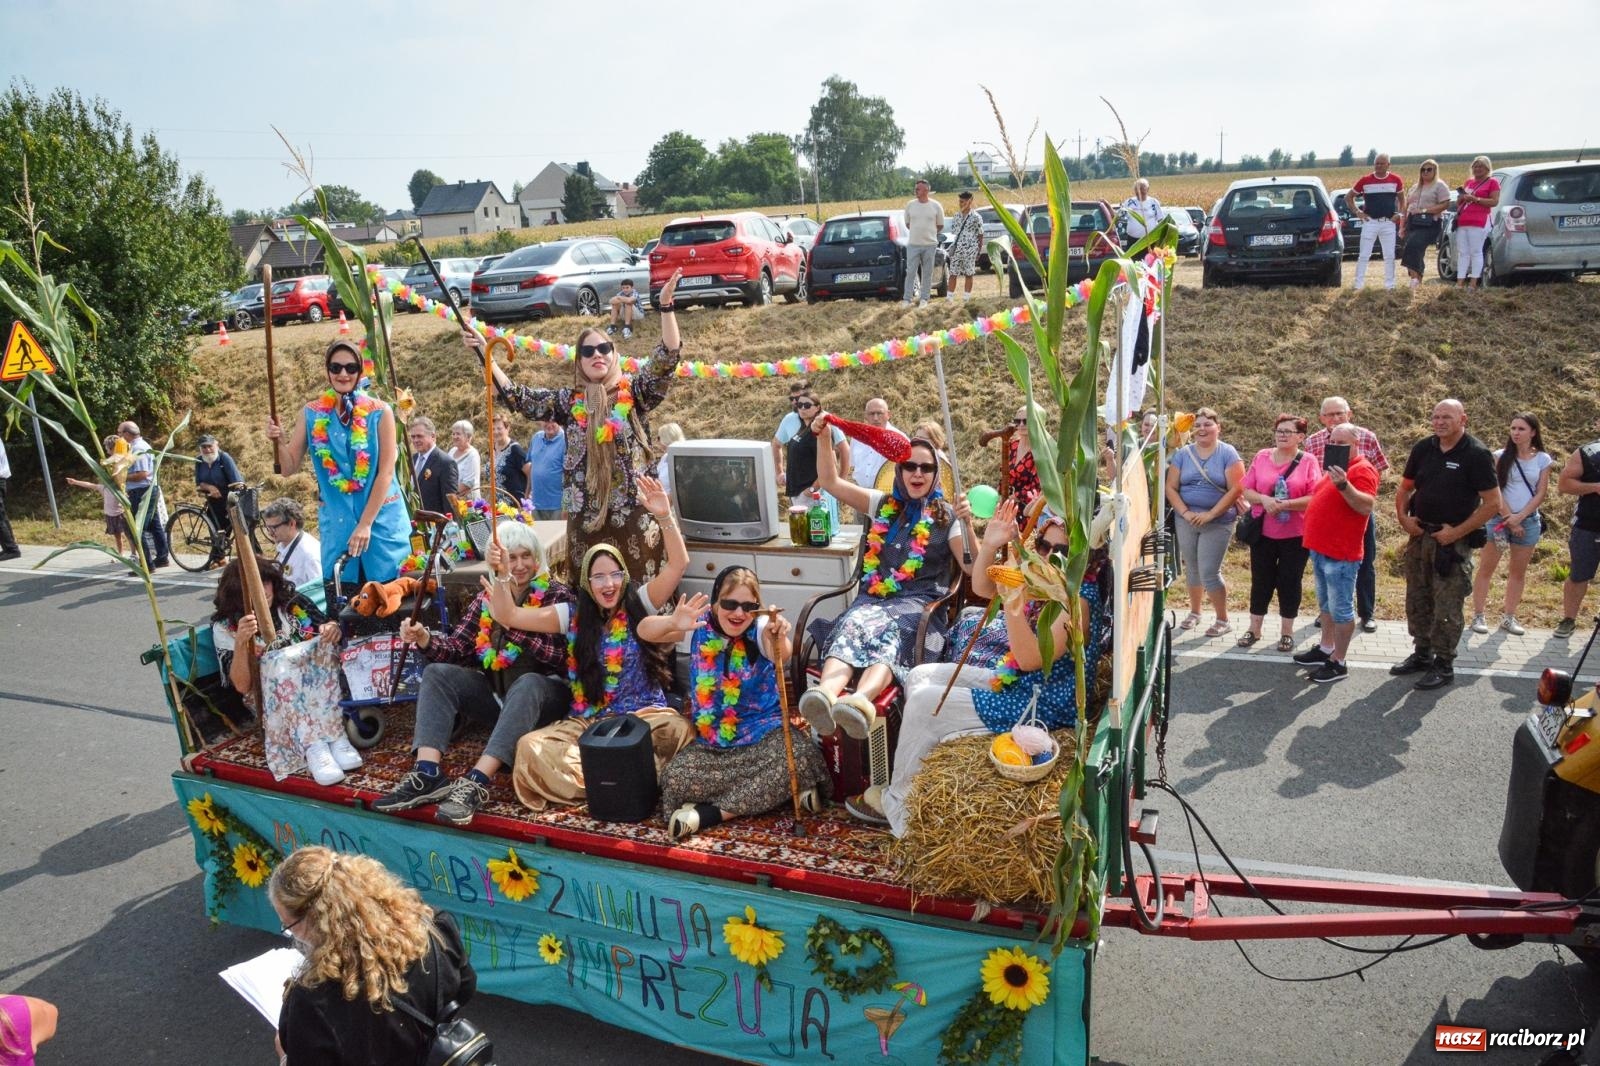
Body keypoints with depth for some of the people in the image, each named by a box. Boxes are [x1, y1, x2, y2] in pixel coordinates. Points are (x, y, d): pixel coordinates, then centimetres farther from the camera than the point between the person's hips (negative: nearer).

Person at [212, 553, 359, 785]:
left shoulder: (293, 602, 3)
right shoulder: (225, 626, -3)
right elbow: (242, 686, -12)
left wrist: (333, 628, -16)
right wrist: (240, 642, -28)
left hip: (318, 685, 2)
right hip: (270, 699, -2)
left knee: (325, 645, -27)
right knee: (281, 668, -33)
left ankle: (336, 737, -37)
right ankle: (313, 748, -47)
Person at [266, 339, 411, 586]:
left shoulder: (380, 412, -6)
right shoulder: (312, 414, 2)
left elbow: (386, 472, -8)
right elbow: (289, 467, 6)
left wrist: (365, 523, -12)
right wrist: (279, 443, -15)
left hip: (381, 518, -2)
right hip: (336, 521, 2)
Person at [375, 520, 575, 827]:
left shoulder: (557, 595, -4)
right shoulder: (486, 599, 10)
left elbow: (559, 656, -19)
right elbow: (456, 648, 3)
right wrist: (425, 639, -18)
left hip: (544, 694, -5)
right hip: (496, 693, 5)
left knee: (527, 684, -37)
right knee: (437, 673, -13)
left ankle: (476, 783, -46)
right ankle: (427, 774, -29)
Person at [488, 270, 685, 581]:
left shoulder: (635, 394, 2)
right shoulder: (568, 401, 11)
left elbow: (666, 360, -10)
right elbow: (516, 397, 12)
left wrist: (666, 306, -20)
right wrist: (484, 354, 9)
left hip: (635, 514, -3)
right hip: (586, 516, 3)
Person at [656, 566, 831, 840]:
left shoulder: (760, 629, -10)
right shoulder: (700, 628, -4)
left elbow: (781, 655, -33)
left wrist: (779, 638, -58)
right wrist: (673, 623, -39)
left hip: (763, 731, -2)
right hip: (710, 740, 2)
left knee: (801, 757, -32)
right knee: (674, 779, -23)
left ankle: (710, 813, -20)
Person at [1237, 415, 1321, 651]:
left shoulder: (1308, 461, -6)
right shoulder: (1261, 457, 3)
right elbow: (1246, 490, 1)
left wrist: (1286, 504, -24)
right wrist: (1263, 499, -17)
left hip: (1295, 534, -2)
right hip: (1263, 532, 3)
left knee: (1290, 582, 6)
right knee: (1261, 580, 10)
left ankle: (1287, 632, 19)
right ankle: (1254, 628, 22)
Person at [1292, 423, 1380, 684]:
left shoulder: (1362, 469, -14)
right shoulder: (1336, 467, 15)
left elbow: (1367, 506, -27)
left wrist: (1344, 485, -38)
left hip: (1341, 554, -10)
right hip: (1320, 548, 10)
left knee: (1341, 609, -3)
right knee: (1325, 604, 19)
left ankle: (1338, 664, 2)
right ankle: (1325, 649, 31)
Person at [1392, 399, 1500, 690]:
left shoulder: (1476, 454, -11)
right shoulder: (1423, 448, 4)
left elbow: (1493, 504, -12)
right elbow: (1405, 488, 17)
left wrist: (1457, 532, -15)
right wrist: (1403, 516, 0)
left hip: (1454, 542, -6)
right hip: (1420, 536, 6)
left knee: (1447, 606, -1)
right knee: (1417, 600, 14)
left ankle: (1444, 665, 10)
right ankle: (1422, 653, 29)